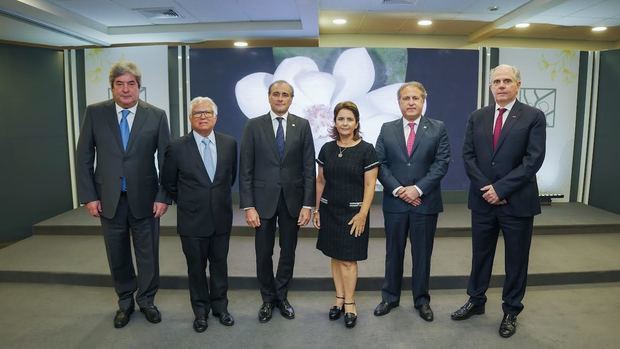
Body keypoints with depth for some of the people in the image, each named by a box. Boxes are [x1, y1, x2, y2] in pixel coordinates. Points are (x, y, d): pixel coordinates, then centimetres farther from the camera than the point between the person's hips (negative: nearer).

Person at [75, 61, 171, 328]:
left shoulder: (156, 115, -3)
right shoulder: (94, 113, 0)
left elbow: (166, 159, -3)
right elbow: (84, 157, 2)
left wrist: (163, 196, -8)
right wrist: (88, 196, -3)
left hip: (145, 198, -1)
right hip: (109, 199, 1)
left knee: (148, 255, 10)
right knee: (117, 256, 14)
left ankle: (146, 300, 32)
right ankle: (125, 302, 34)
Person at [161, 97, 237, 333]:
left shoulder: (229, 143, -3)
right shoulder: (177, 148, -10)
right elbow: (168, 183, 3)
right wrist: (187, 203, 9)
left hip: (221, 218, 2)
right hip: (193, 220, -2)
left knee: (219, 265, 15)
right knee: (196, 267, 12)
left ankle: (220, 307, 34)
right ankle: (200, 311, 31)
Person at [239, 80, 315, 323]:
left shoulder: (302, 125, 1)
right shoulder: (254, 126, -1)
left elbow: (309, 168, -1)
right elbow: (245, 169, -4)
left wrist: (308, 204, -6)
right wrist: (248, 206, -9)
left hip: (292, 199, 1)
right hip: (263, 199, -1)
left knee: (288, 251, 12)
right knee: (264, 253, 9)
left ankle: (281, 296, 32)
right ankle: (267, 299, 29)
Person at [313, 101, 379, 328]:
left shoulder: (366, 150, -8)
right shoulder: (326, 149, 4)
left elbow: (370, 185, -9)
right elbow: (320, 181, 9)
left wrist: (362, 213, -14)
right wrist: (316, 209, 7)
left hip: (353, 212, -4)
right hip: (329, 211, 4)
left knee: (348, 259, 1)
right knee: (335, 256, 11)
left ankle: (350, 303, 15)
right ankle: (339, 299, 23)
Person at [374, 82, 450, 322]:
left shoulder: (438, 129, 2)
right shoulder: (387, 130, 6)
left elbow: (441, 163, -6)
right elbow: (380, 164, -1)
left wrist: (418, 189, -15)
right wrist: (397, 190, -12)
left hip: (426, 202, -1)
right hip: (394, 202, 1)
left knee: (422, 254, 10)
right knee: (393, 252, 12)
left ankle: (422, 300, 27)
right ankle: (390, 297, 27)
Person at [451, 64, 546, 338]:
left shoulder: (533, 117, -4)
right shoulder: (477, 117, 7)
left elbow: (533, 159, -12)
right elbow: (468, 155, 2)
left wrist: (500, 188, -17)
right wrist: (485, 187, -11)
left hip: (517, 201, -3)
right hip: (482, 200, 3)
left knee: (516, 259, 10)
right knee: (480, 254, 15)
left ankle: (511, 311, 28)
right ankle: (476, 301, 33)